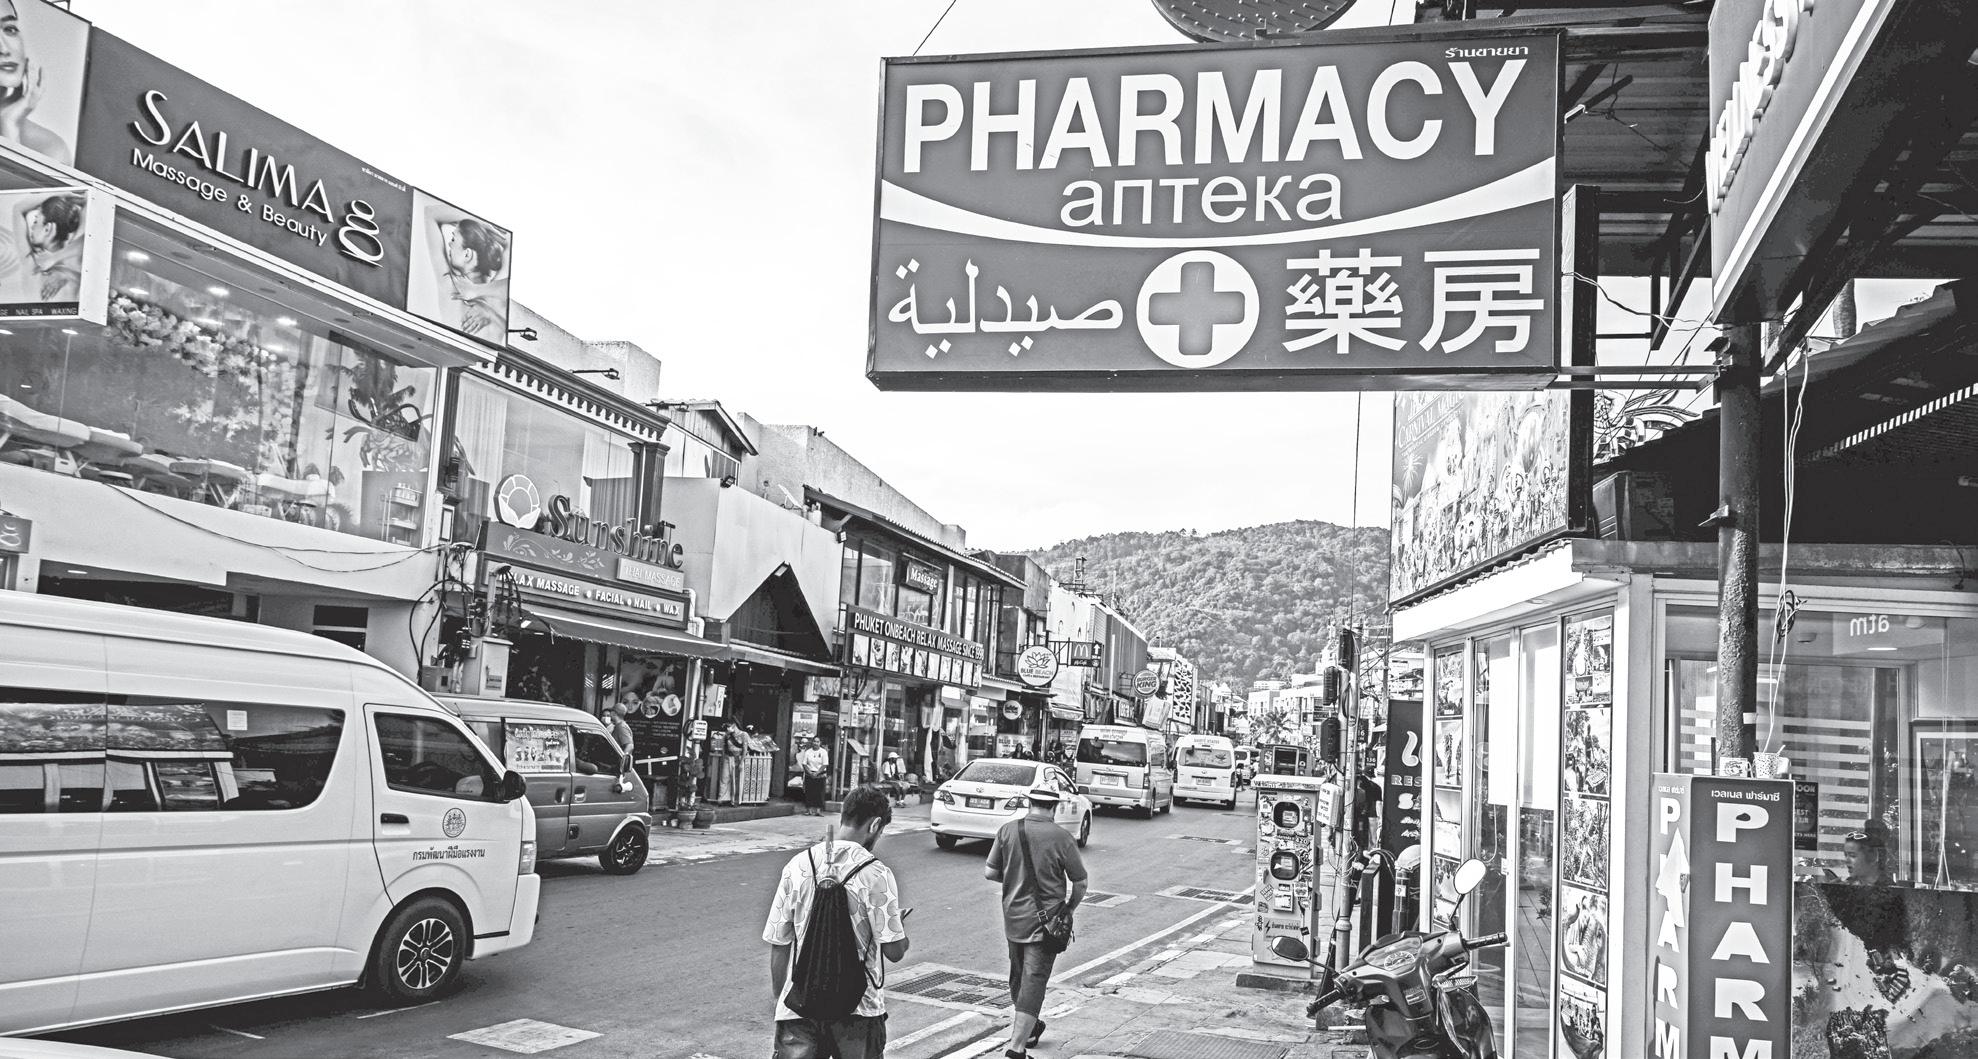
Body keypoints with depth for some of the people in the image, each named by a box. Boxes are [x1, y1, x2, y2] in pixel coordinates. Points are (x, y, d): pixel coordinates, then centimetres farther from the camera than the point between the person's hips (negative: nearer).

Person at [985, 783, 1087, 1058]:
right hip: (1046, 921, -4)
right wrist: (1069, 908, 11)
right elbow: (1079, 883, -6)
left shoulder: (1008, 831, -5)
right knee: (1033, 982, -1)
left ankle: (1029, 1027, 41)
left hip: (1013, 918, 4)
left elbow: (990, 872, 0)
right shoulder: (1061, 837, -13)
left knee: (1018, 977, 22)